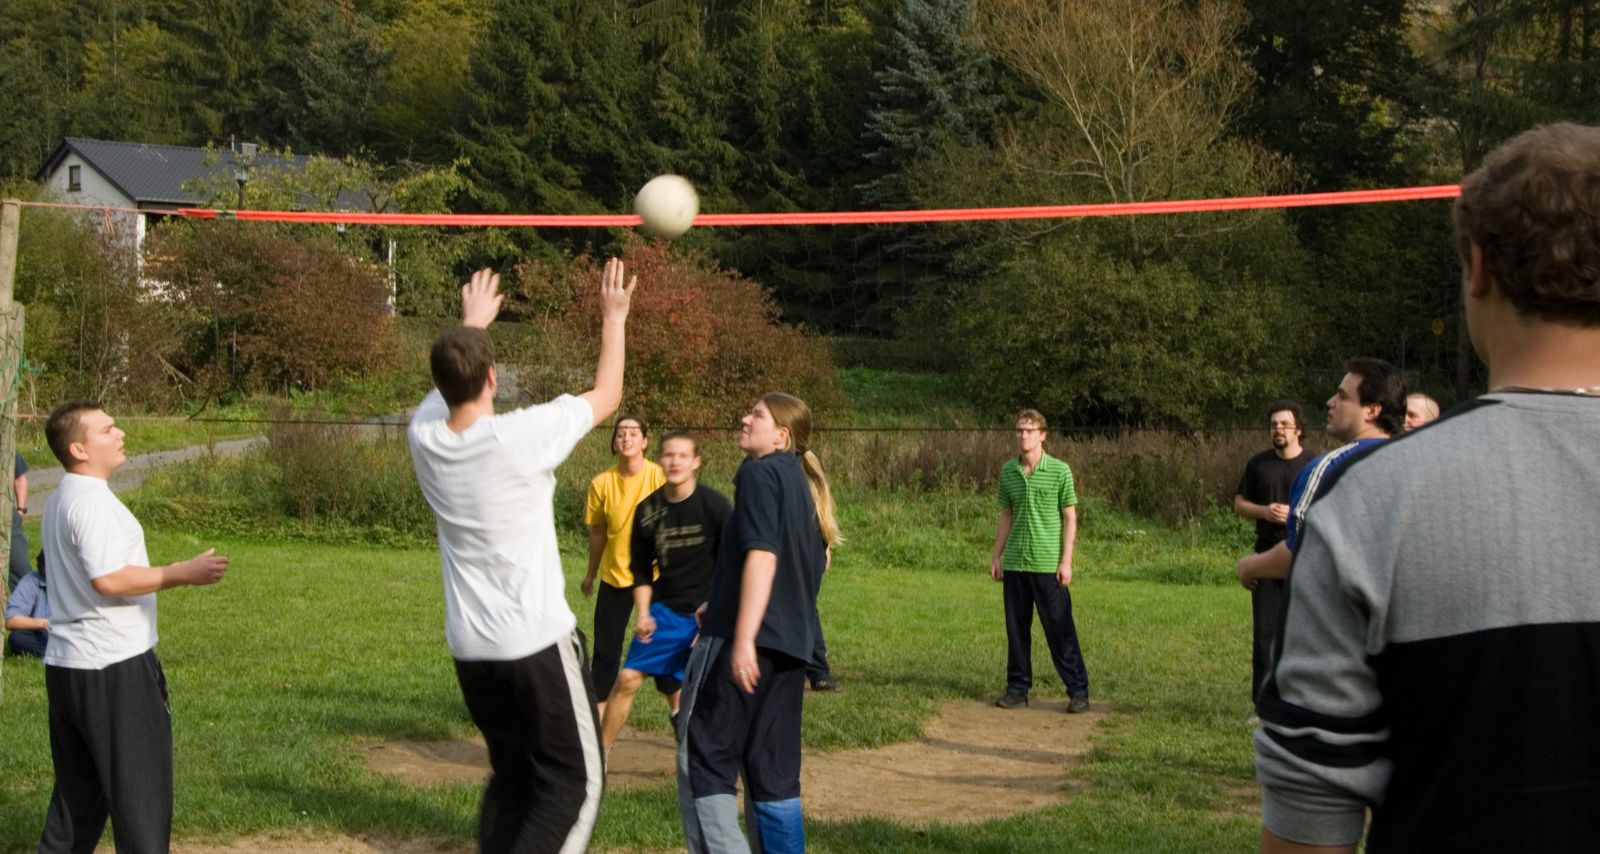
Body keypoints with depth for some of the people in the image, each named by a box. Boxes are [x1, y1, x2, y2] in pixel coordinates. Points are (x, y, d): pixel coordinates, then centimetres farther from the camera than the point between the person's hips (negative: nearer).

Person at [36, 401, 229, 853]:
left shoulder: (59, 501, 15)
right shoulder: (93, 502, -17)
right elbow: (108, 579, -26)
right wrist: (183, 573, -20)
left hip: (65, 664, 10)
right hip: (113, 668, -10)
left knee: (77, 789, 15)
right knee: (141, 783, -3)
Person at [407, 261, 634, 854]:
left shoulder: (424, 437, -3)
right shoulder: (521, 436, -18)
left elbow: (448, 385, 23)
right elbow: (607, 394, -1)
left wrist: (471, 325, 38)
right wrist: (613, 319, 12)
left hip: (469, 647, 6)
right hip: (537, 640, -6)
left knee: (511, 777, 19)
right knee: (574, 780, 2)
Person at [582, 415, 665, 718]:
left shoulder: (660, 477, -12)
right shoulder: (602, 483, -5)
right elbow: (598, 532, 7)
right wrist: (591, 574, 16)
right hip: (614, 577, 2)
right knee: (605, 650, 5)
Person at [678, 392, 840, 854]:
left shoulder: (759, 473, -9)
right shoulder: (806, 482, 16)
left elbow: (761, 556, -20)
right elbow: (821, 560, 25)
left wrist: (743, 638, -25)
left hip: (748, 639, -8)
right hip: (791, 642, 9)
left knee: (702, 759, -3)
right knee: (772, 766, 12)